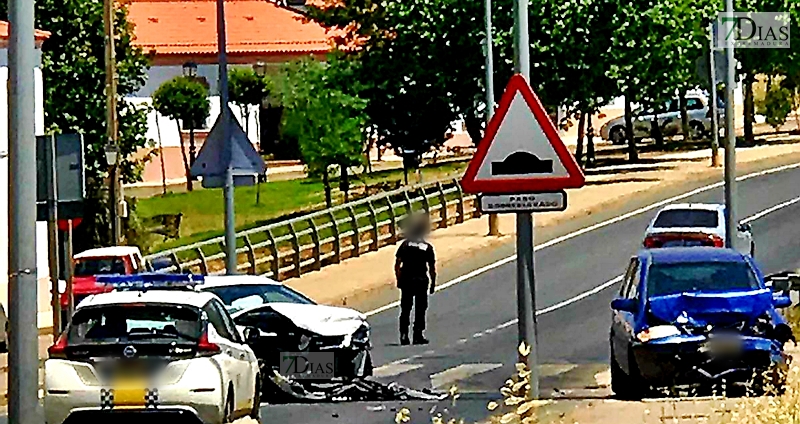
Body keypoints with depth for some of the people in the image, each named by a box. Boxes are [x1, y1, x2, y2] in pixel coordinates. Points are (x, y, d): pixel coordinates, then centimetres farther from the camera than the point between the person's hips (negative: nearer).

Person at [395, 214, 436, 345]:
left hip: (406, 280, 1)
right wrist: (433, 283, 7)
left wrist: (399, 279, 6)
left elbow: (397, 264, -3)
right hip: (421, 281, -1)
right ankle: (418, 335, 4)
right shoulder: (428, 248, -3)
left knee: (405, 309, 8)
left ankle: (404, 335, 2)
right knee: (420, 309, 6)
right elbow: (432, 268, -2)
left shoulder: (405, 244, -1)